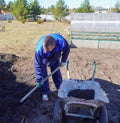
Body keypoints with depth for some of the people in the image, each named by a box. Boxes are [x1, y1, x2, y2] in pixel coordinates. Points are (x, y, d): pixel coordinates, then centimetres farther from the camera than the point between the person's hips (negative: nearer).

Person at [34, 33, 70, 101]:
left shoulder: (62, 42, -42)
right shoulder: (39, 50, -44)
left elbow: (67, 49, -16)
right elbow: (38, 66, -32)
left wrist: (63, 61, -11)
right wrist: (39, 80, -27)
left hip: (55, 58, 2)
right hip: (43, 59, -2)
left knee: (56, 72, 9)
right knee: (43, 73, -9)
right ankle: (45, 93, 9)